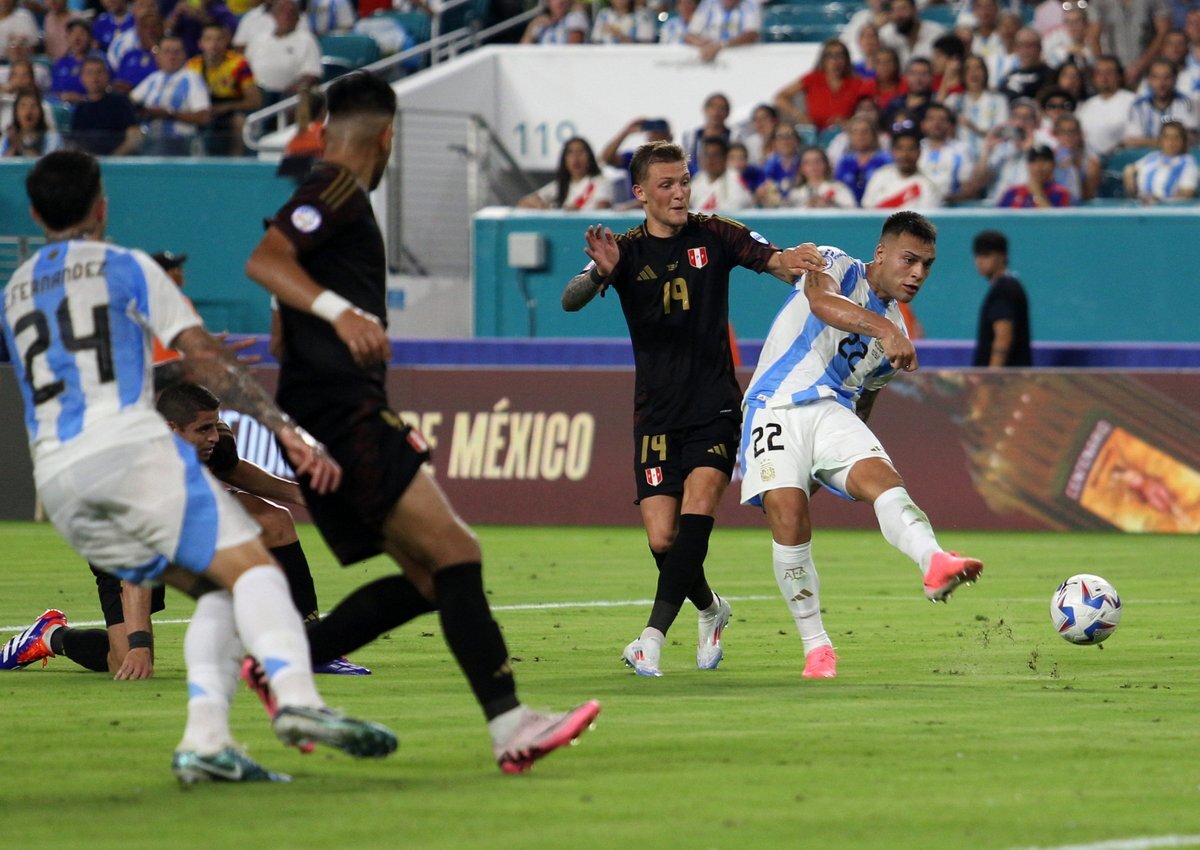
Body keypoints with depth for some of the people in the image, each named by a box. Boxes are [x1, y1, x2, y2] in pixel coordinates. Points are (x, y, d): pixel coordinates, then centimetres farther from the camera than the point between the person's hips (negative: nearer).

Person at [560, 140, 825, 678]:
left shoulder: (714, 236, 1)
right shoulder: (626, 251, 0)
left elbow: (774, 260, -11)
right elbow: (570, 301, -15)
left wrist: (793, 263, -36)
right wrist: (599, 274, -37)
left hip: (715, 405, -1)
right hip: (656, 413, 1)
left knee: (698, 507, -23)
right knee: (662, 540, -5)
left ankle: (654, 634, -25)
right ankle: (710, 610, 26)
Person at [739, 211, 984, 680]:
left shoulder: (897, 335, 19)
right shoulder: (837, 266, 1)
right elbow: (821, 302, -24)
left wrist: (828, 466, 29)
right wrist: (883, 329, -40)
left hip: (833, 412, 4)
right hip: (776, 407, -4)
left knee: (881, 477, -25)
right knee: (788, 509, -23)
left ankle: (934, 563, -55)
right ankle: (816, 647, -12)